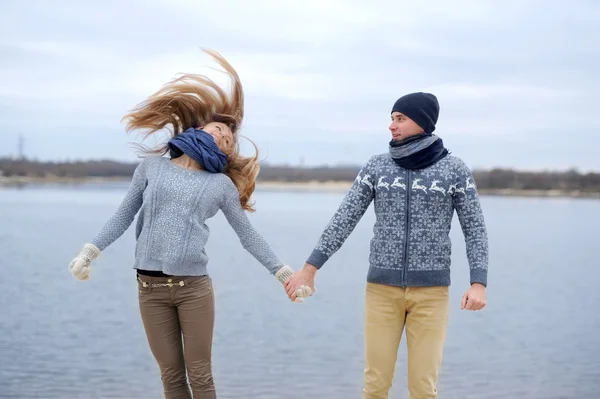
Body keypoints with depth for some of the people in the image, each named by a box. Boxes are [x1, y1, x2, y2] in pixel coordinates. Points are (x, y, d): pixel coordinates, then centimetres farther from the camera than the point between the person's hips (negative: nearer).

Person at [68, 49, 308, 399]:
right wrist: (90, 252, 6)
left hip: (195, 287, -1)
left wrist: (284, 273, 4)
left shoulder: (221, 184, 7)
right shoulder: (152, 166, 8)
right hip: (150, 286, 1)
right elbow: (124, 216, 13)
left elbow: (249, 236, 9)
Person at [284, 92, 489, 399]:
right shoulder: (377, 166, 3)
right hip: (382, 288, 2)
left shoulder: (454, 170, -2)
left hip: (430, 290, -2)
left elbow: (475, 229, -1)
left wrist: (479, 284, -14)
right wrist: (309, 269, -2)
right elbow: (344, 219, 3)